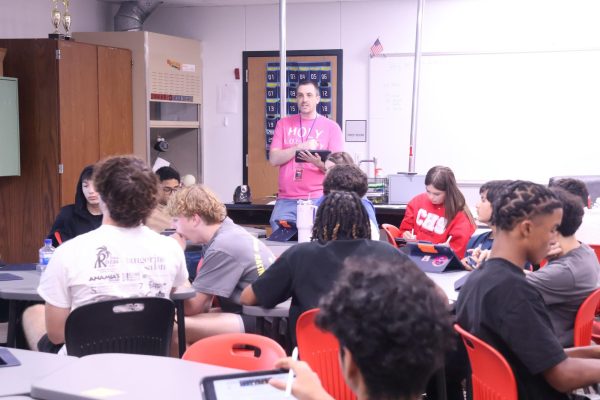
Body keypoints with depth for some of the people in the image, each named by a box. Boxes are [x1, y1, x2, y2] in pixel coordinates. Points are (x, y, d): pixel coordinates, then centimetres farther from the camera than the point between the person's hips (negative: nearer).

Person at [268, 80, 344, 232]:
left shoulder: (331, 127, 5)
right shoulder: (284, 124, 12)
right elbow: (274, 159, 3)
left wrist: (318, 163, -21)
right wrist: (301, 147, -9)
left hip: (317, 200, -2)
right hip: (286, 201, 2)